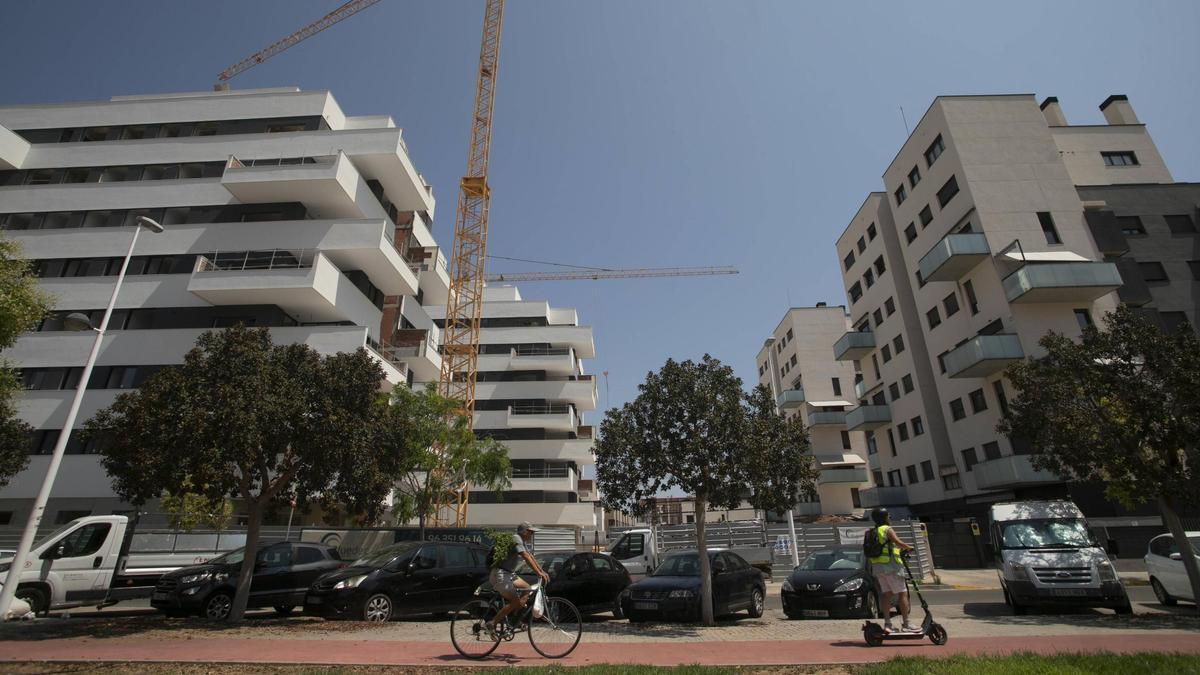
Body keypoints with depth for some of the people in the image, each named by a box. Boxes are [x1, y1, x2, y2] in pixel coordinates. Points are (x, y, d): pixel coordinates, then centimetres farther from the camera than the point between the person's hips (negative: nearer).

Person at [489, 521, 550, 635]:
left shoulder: (523, 542, 12)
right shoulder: (517, 540, -18)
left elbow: (531, 557, 15)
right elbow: (527, 558, -26)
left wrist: (542, 571, 8)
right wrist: (539, 573, -29)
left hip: (509, 574, 10)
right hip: (500, 574, -10)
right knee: (515, 601, -13)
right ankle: (492, 624, -4)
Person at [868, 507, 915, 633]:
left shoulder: (872, 532, 17)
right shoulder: (888, 529, -8)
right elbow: (898, 542, -23)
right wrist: (908, 547, -5)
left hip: (877, 567, 8)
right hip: (891, 566, -7)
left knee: (887, 594, 10)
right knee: (902, 594, 1)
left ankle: (887, 623, 7)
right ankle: (905, 624, 3)